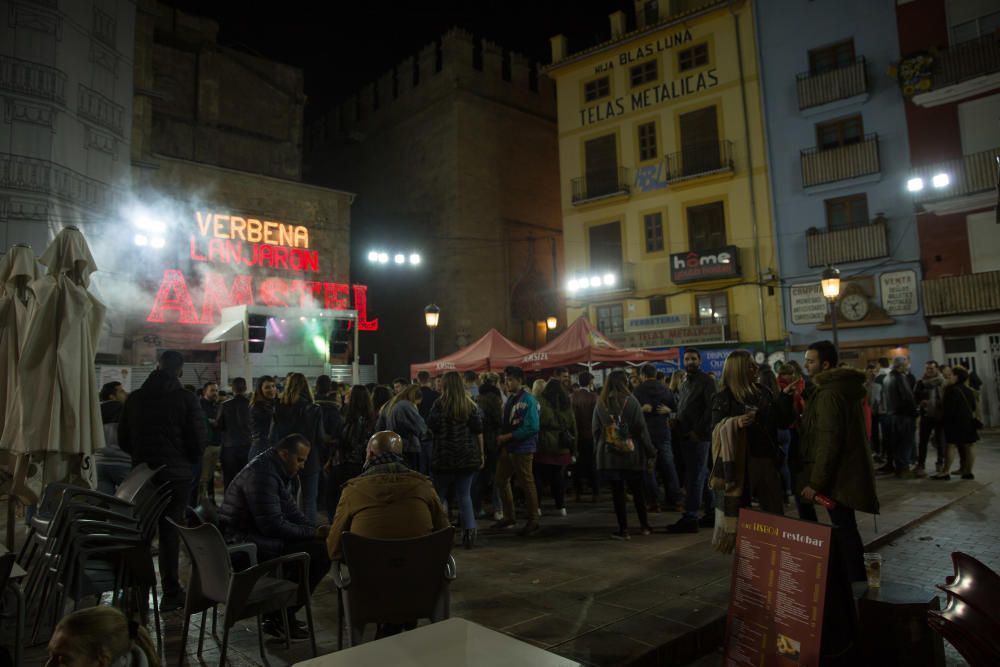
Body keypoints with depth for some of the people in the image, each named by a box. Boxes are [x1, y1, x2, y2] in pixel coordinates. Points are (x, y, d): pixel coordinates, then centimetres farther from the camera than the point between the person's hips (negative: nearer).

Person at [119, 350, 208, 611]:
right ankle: (170, 593, 8)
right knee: (170, 531, 3)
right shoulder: (186, 399, -11)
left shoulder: (135, 398, 3)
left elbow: (123, 439, 9)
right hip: (177, 474, -3)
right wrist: (190, 461, 9)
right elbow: (199, 438, -10)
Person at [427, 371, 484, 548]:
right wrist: (481, 454, 9)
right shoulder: (471, 405, 2)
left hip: (445, 456, -2)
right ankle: (470, 528, -5)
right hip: (468, 457, 3)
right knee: (465, 495, 8)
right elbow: (478, 431, 3)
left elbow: (431, 427, -7)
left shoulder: (439, 404, -7)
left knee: (440, 495, 11)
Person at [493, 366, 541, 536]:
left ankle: (533, 521, 14)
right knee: (501, 480, 15)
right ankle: (508, 516, 30)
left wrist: (507, 437, -19)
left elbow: (532, 427, -22)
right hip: (507, 447, 9)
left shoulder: (528, 400, -15)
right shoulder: (510, 398, 10)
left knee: (527, 484, 1)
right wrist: (501, 437, 0)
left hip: (522, 448, -9)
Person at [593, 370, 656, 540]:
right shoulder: (631, 401, -7)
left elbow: (595, 431, 2)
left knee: (617, 492, 5)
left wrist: (599, 449, 12)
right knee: (637, 490, 13)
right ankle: (644, 525, 21)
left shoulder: (600, 404, -1)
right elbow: (641, 429, -7)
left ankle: (623, 529, 7)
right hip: (631, 454, -1)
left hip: (609, 455, 1)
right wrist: (650, 452, -2)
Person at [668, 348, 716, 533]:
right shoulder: (685, 383, 18)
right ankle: (712, 513, 23)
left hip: (699, 437, -8)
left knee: (694, 478, -7)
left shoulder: (706, 381, -6)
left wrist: (698, 431, -17)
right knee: (702, 476, 14)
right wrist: (677, 420, 4)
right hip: (687, 436, 8)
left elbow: (711, 409, -15)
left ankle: (690, 518, -6)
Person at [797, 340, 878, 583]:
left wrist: (815, 483, -22)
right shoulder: (843, 386, 12)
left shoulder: (829, 394, -20)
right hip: (848, 471, 11)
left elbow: (828, 442, -24)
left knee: (844, 530, -1)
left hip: (838, 476, -11)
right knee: (846, 529, 19)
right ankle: (856, 580, 30)